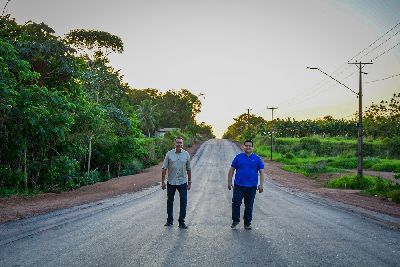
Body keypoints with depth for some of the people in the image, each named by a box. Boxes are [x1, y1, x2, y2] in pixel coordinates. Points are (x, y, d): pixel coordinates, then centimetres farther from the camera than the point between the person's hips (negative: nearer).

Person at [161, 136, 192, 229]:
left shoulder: (186, 154, 3)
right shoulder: (169, 154, -1)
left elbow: (188, 169, 8)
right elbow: (164, 168, 0)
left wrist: (189, 182, 7)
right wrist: (163, 181, -4)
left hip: (182, 182, 0)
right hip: (171, 182, 0)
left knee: (183, 202, -3)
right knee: (170, 201, 10)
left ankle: (181, 222, 6)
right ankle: (170, 220, 25)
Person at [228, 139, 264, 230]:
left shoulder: (257, 158, 4)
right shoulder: (238, 157, 4)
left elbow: (261, 171, 3)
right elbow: (231, 170, 7)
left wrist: (261, 184, -6)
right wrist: (229, 182, 1)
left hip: (251, 187, 0)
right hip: (238, 186, 0)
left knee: (249, 206, 7)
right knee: (236, 203, -5)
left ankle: (247, 223, 18)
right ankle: (235, 221, 11)